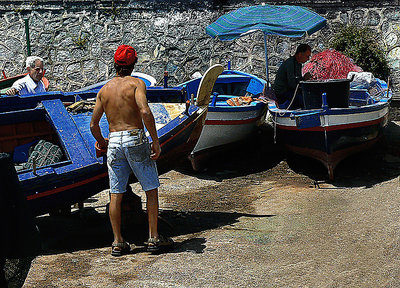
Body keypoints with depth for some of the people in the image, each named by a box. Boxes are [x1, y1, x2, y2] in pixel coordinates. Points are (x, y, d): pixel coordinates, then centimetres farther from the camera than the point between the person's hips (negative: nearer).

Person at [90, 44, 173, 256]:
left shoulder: (104, 90, 12)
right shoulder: (136, 83, -2)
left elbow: (93, 124, 11)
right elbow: (145, 112, -19)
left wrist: (101, 142, 29)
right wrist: (156, 141, -14)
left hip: (113, 143, 4)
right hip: (135, 139, -4)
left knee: (115, 195, 7)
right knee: (151, 190, 7)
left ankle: (118, 243, 11)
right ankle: (153, 238, 8)